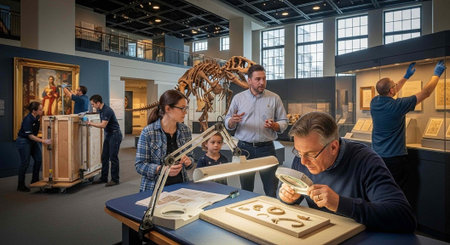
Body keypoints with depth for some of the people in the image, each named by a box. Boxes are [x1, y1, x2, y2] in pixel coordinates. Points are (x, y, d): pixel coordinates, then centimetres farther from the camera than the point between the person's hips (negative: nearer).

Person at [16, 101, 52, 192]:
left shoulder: (37, 117, -4)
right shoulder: (28, 120, -26)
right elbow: (30, 136, -25)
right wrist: (43, 141, -31)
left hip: (33, 141, 8)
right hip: (24, 141, -8)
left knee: (38, 159, 4)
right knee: (25, 163, -4)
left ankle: (35, 181, 19)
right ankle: (21, 186, 8)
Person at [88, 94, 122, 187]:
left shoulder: (107, 110, -21)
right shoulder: (100, 110, 9)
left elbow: (103, 125, -25)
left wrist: (91, 123, -15)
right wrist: (91, 123, 6)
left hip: (115, 135, -10)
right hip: (108, 135, 10)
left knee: (113, 157, -5)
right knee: (104, 157, 11)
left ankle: (115, 179, 4)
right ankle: (103, 178, 21)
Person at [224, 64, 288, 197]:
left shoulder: (274, 98, 6)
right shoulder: (238, 98, 6)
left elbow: (284, 122, 7)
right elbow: (228, 124, 6)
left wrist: (274, 125, -15)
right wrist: (233, 121, -17)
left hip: (266, 148, 0)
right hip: (244, 147, 1)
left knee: (271, 189, 2)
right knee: (246, 189, 11)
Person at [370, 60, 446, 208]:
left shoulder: (374, 102, 0)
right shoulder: (397, 106, -18)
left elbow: (389, 94, 22)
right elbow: (426, 93, -6)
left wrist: (406, 77, 30)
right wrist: (437, 74, 10)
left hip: (377, 157, 7)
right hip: (395, 159, -7)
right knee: (408, 196, 6)